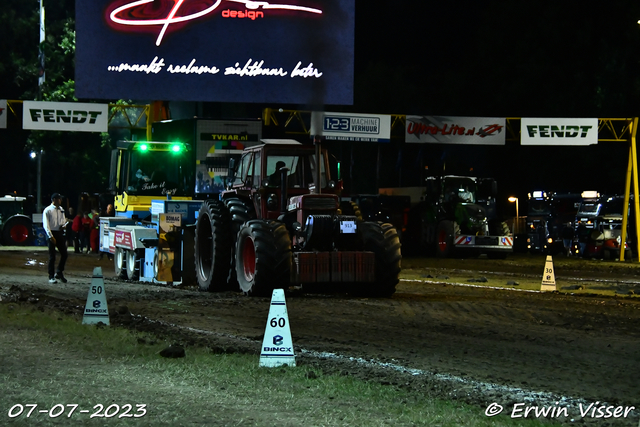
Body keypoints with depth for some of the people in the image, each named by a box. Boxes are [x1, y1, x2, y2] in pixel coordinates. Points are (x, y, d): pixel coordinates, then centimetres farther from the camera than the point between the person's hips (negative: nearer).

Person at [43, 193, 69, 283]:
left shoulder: (61, 209, 11)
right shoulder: (48, 210, -9)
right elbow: (46, 225, -13)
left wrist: (64, 225, -2)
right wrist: (51, 236, -20)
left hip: (60, 233, 6)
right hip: (52, 233, -6)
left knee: (64, 254, 5)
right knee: (52, 256, -1)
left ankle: (59, 273, 22)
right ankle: (51, 277, 7)